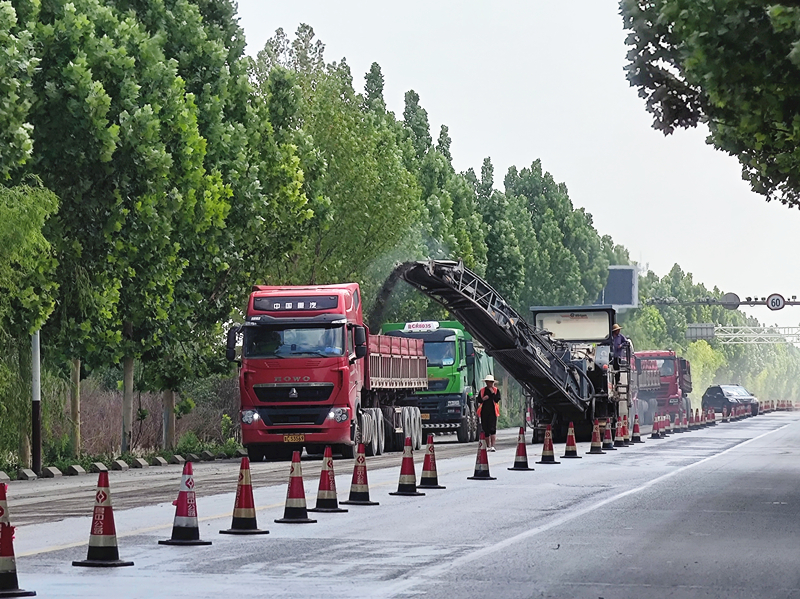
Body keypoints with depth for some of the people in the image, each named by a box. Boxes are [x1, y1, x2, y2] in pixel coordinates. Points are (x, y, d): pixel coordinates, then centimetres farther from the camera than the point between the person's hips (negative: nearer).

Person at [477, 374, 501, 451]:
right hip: (484, 412, 3)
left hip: (492, 412, -3)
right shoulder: (482, 390, 12)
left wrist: (492, 393, -13)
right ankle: (488, 446, 16)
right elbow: (478, 400, 10)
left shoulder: (496, 390, 6)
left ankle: (492, 446, -16)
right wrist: (483, 399, -9)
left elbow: (497, 400, -6)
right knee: (486, 430, 6)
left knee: (492, 429, -13)